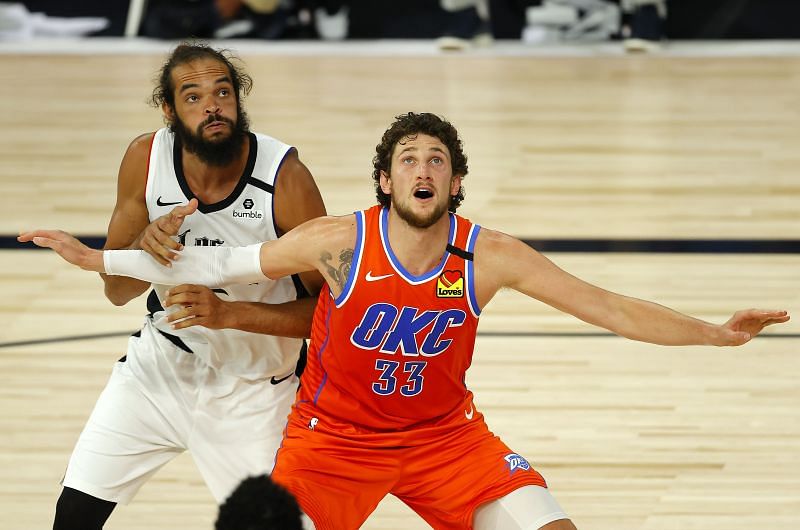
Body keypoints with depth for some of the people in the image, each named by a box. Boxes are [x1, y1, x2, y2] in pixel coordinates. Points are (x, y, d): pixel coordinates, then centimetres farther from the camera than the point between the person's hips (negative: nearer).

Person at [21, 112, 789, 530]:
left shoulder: (490, 257, -17)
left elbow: (610, 309, -14)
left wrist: (716, 334, -21)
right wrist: (98, 259, -9)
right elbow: (221, 264, -8)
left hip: (444, 433, 1)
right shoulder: (341, 243, -19)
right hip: (334, 434, -1)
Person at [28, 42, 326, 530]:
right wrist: (144, 246, -28)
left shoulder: (284, 177, -24)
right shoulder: (147, 159, -13)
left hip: (253, 390, -3)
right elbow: (116, 290, -5)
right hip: (161, 364, 3)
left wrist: (227, 313, -32)